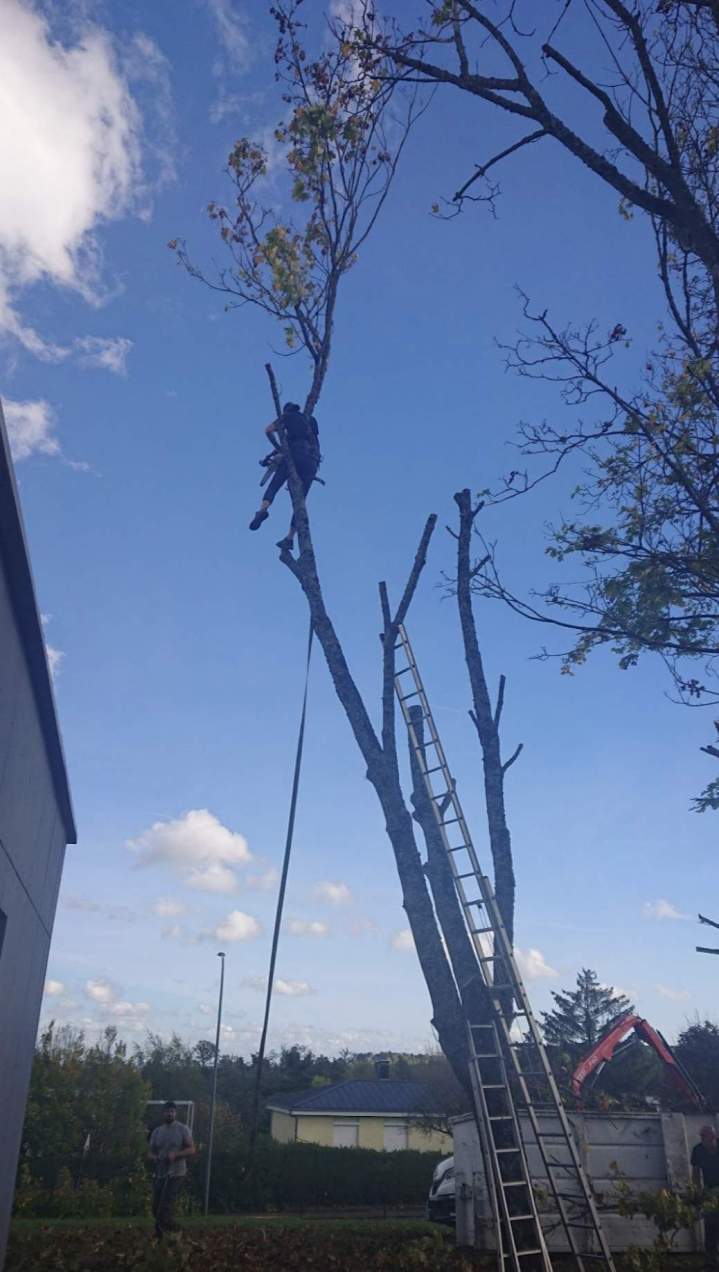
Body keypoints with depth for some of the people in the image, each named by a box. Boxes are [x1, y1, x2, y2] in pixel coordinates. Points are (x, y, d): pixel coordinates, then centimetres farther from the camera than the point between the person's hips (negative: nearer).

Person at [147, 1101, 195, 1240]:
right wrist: (154, 1157, -11)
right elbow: (150, 1152, 13)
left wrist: (176, 1154, -22)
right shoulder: (156, 1131, 10)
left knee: (165, 1206, -13)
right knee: (156, 1208, 7)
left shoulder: (183, 1129, -3)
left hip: (176, 1174, -5)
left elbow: (192, 1150, -7)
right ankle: (172, 1227, 29)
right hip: (159, 1174, 5)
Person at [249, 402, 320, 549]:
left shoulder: (287, 416, 15)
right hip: (312, 460, 4)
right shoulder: (310, 419, 30)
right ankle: (290, 537, -3)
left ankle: (263, 509, -37)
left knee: (274, 485, -6)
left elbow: (268, 430, 6)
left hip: (295, 453, -4)